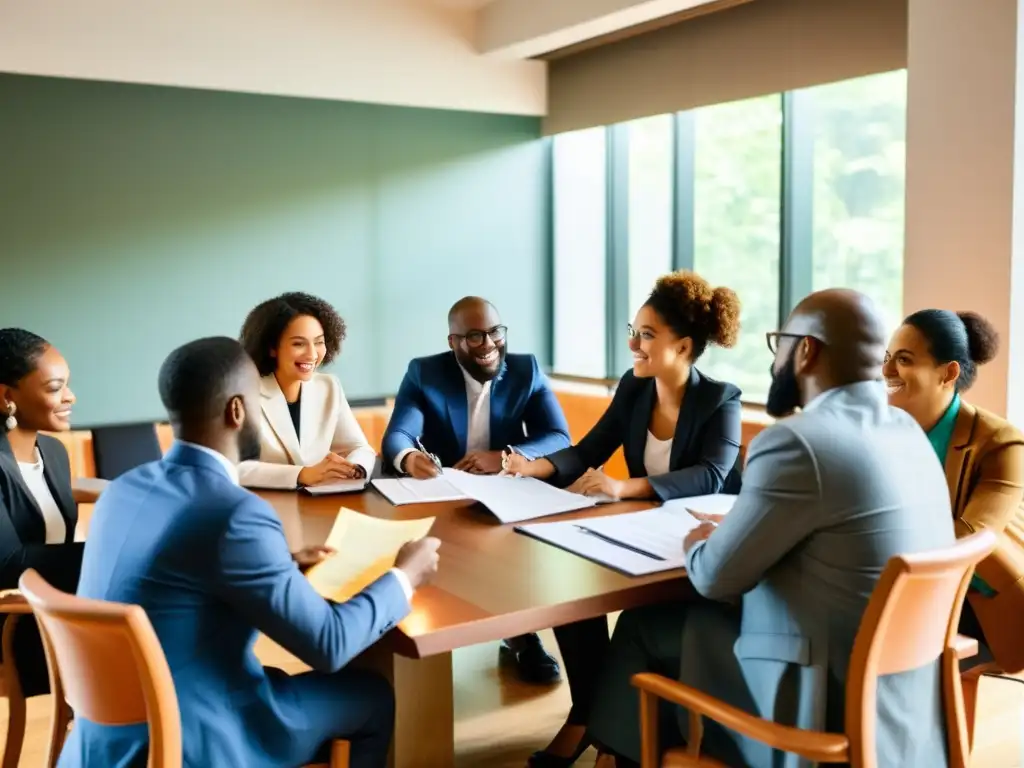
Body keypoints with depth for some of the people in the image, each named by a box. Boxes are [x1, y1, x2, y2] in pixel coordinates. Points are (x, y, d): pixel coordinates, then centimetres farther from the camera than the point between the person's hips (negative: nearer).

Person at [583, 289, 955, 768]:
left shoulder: (798, 442, -23)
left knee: (645, 626, 10)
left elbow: (716, 578, -13)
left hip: (829, 705, -8)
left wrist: (698, 544, 7)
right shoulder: (906, 431, 4)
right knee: (677, 614, 19)